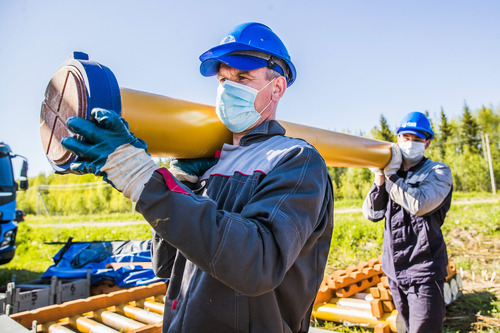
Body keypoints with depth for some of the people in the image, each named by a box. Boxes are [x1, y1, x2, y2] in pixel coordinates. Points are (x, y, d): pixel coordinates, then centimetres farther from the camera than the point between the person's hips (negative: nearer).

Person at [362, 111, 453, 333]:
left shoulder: (438, 172, -4)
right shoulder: (393, 172, 10)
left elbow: (419, 204, -24)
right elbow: (371, 214, 1)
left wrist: (390, 174, -17)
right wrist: (379, 179, -10)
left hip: (423, 271, -5)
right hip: (394, 269, 5)